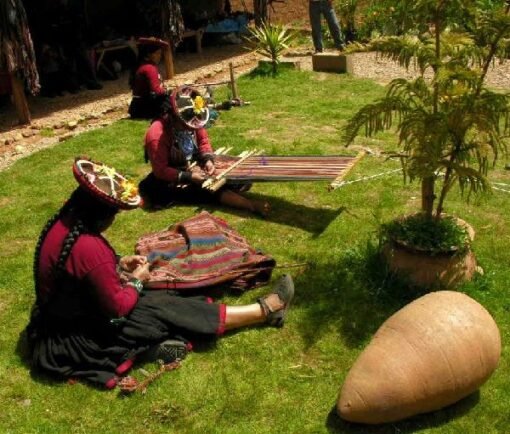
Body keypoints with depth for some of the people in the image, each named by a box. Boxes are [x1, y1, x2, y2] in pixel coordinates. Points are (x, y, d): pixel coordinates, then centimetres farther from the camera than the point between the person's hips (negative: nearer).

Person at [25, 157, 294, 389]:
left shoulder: (63, 224, -4)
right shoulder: (89, 247, -31)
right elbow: (118, 306, -22)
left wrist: (118, 265, 3)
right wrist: (136, 281, -4)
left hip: (64, 315, 9)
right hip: (72, 337, -9)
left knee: (157, 299, 4)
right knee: (162, 311, -6)